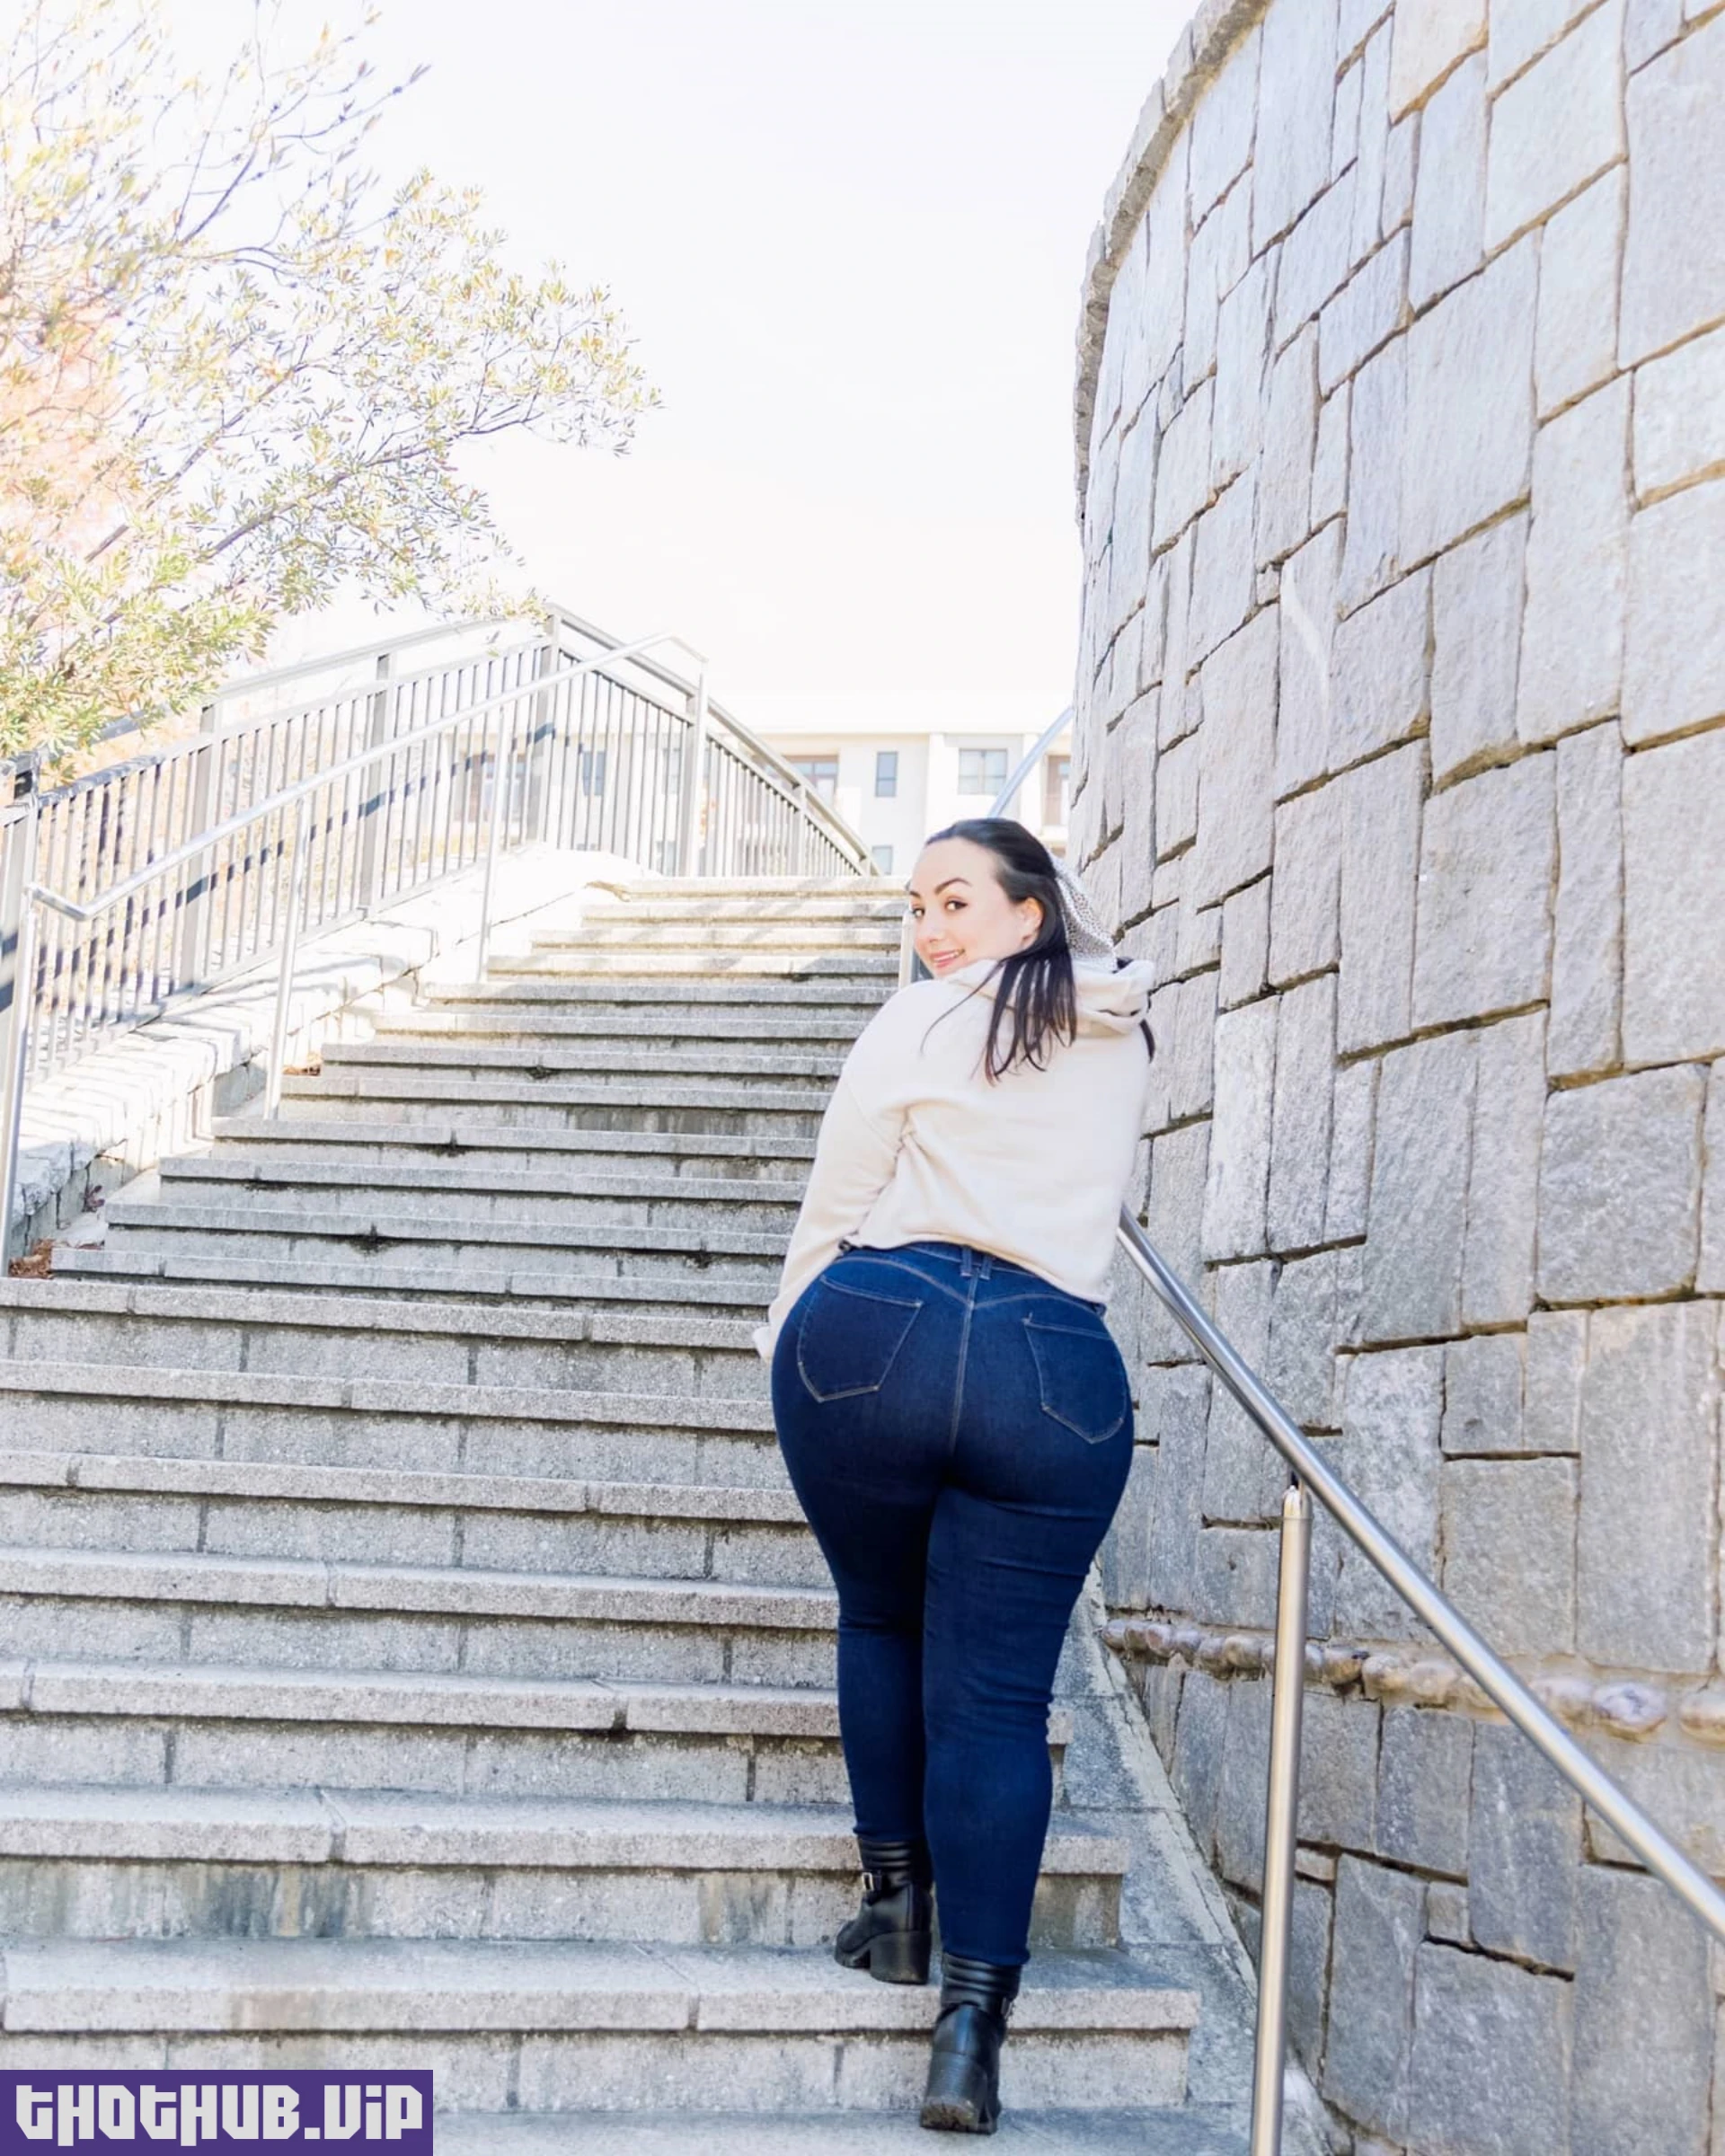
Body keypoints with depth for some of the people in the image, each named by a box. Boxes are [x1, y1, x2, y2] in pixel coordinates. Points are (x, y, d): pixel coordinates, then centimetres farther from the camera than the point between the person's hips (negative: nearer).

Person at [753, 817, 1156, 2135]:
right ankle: (975, 2013, -5)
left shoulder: (922, 1023, 6)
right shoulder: (1128, 1039, 20)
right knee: (997, 1698, 2)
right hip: (1060, 1372, 2)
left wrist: (789, 1339, 20)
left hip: (881, 1333, -2)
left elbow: (833, 1210, 5)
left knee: (881, 1621, 22)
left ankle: (898, 1901, 24)